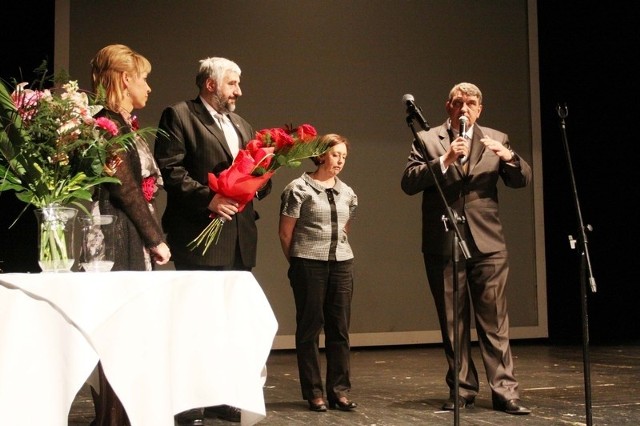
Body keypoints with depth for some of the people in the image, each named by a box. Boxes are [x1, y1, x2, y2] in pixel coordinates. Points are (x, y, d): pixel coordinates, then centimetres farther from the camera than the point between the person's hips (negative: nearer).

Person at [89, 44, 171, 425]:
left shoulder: (124, 123, 19)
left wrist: (153, 237, 9)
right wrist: (156, 239, -9)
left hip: (135, 240, 9)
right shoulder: (110, 123, -10)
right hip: (121, 238, -9)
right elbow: (125, 187, -14)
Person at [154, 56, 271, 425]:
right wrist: (207, 199, -21)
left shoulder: (242, 126, 21)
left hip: (239, 240, 8)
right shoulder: (179, 116, -3)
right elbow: (169, 169, -13)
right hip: (201, 237, -8)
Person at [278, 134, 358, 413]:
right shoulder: (299, 188, -5)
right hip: (309, 264, -5)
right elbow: (285, 233, -2)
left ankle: (339, 390, 12)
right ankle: (314, 392, 10)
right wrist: (298, 261, 7)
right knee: (310, 328, 2)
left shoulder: (347, 193, 11)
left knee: (340, 328, 4)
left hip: (342, 264, 5)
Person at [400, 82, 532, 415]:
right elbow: (408, 182, -6)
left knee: (495, 322, -2)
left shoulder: (496, 139, 11)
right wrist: (444, 160, -18)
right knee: (453, 324, 7)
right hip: (443, 246, 0)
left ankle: (504, 391, 1)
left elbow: (522, 180, 5)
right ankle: (461, 390, 16)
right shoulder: (427, 140, 6)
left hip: (487, 244, 0)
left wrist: (508, 156, -16)